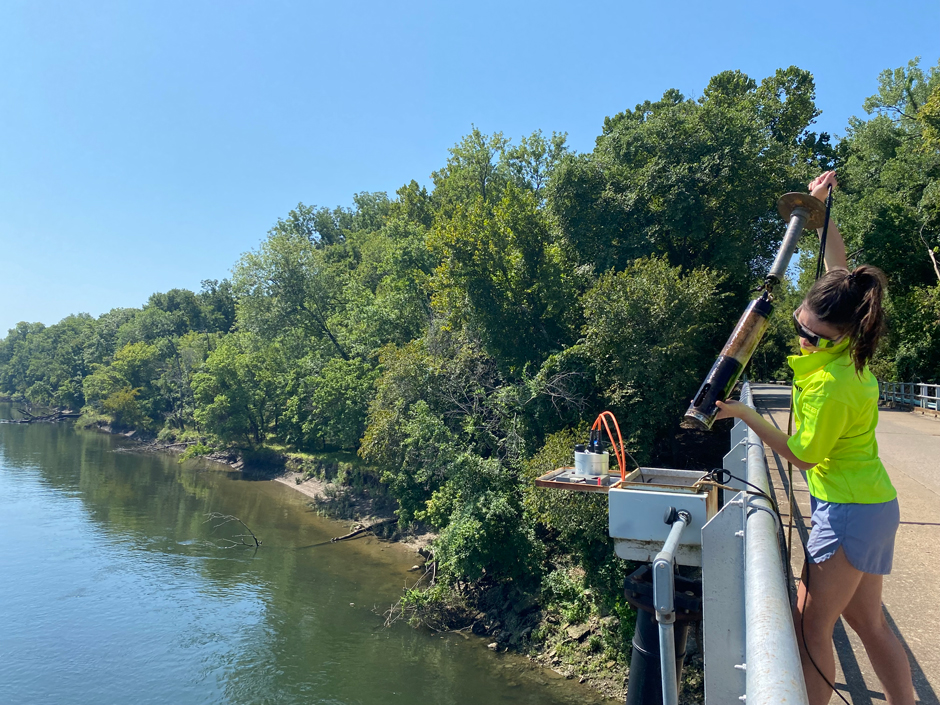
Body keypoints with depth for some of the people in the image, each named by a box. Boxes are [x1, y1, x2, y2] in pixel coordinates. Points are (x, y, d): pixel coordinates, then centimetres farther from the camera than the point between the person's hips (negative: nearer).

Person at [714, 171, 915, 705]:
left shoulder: (832, 385, -27)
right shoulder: (843, 342, -3)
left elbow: (803, 454, -15)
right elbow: (838, 267, 10)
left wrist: (744, 414, -15)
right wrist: (821, 207, 10)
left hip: (849, 512, -10)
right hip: (871, 503, 10)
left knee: (811, 627, 0)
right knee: (869, 623, 19)